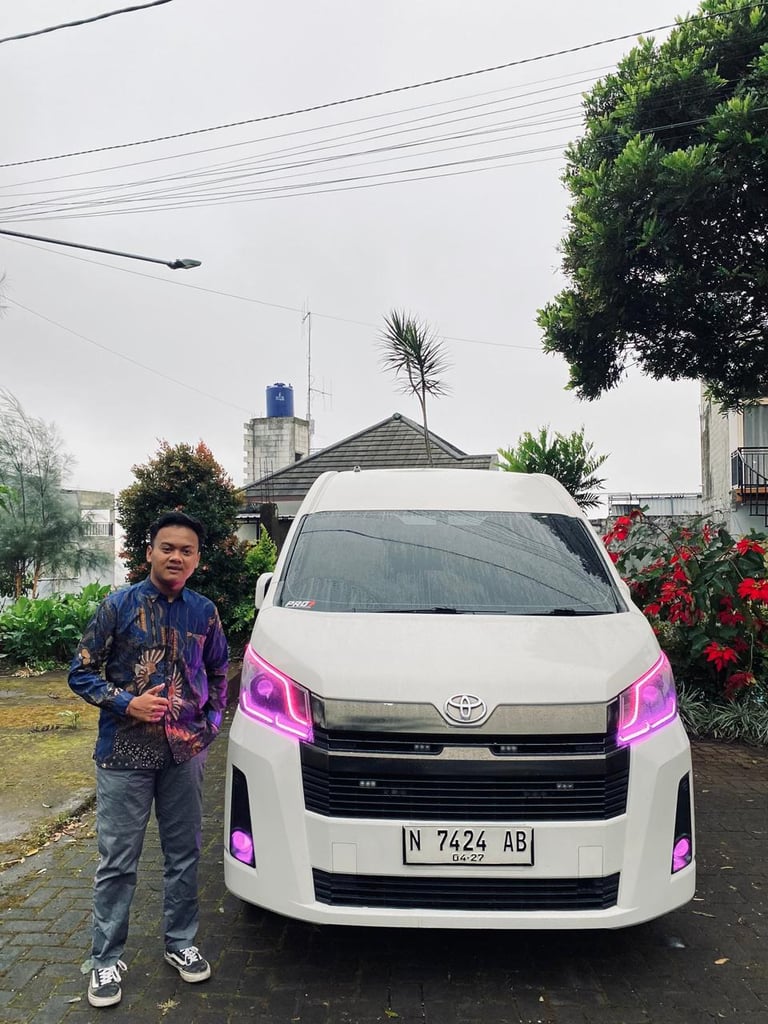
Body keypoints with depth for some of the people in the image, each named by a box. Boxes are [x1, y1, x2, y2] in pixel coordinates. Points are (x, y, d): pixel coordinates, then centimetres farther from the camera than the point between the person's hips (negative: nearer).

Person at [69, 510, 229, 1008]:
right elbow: (82, 673, -3)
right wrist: (125, 703, -16)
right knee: (118, 861, 6)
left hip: (186, 753, 3)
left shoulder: (204, 612, 3)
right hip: (124, 754, -2)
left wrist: (213, 720, 5)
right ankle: (106, 960, 23)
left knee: (184, 855, 13)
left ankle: (181, 944, 31)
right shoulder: (119, 606, -5)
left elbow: (217, 672, 16)